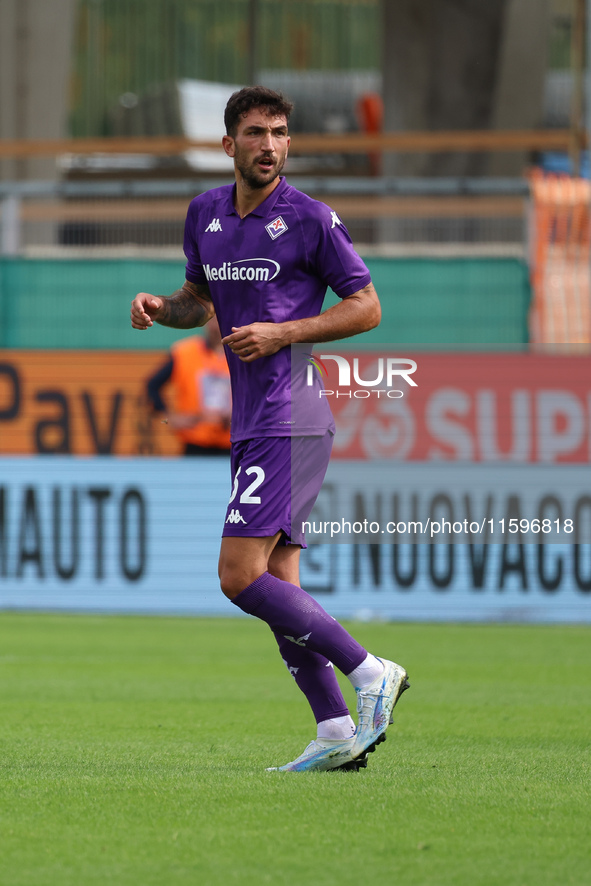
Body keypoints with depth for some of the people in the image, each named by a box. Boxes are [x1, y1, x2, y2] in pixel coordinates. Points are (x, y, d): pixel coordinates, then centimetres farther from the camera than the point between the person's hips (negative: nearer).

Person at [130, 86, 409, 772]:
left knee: (241, 574, -15)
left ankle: (368, 673, -9)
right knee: (276, 584, 5)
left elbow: (366, 307, -4)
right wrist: (161, 308, 5)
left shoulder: (310, 219, -8)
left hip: (288, 421, -8)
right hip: (253, 425, 8)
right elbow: (200, 298, 27)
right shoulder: (206, 213, 12)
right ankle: (336, 733, 6)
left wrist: (283, 333, -15)